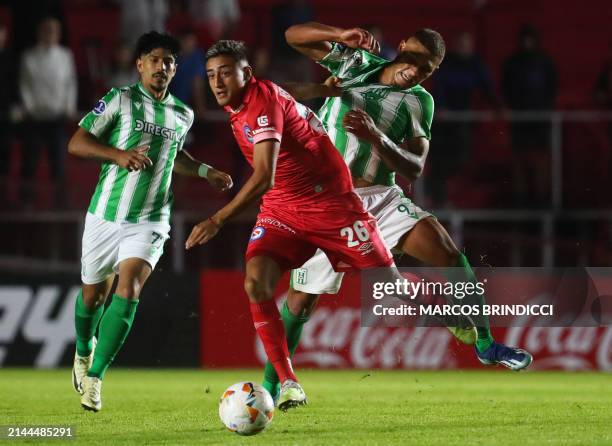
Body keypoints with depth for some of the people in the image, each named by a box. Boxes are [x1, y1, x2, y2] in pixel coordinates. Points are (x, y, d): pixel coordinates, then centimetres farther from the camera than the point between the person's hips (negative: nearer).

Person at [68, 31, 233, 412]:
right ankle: (85, 350, 44)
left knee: (128, 288, -20)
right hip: (106, 215, -1)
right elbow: (76, 143, -9)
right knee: (93, 294, 11)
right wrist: (119, 155, -22)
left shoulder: (183, 116, 9)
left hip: (150, 220, 1)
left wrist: (206, 172, 17)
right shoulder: (120, 100, -5)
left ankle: (94, 378, -17)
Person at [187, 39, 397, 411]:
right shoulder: (237, 106, 0)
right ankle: (288, 384, -13)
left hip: (328, 197, -7)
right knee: (256, 283, -17)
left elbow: (264, 177, -34)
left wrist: (217, 222, -38)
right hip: (281, 208, 7)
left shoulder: (264, 101, -25)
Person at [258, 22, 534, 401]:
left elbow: (414, 168, -10)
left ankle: (486, 345, -7)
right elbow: (294, 36, 0)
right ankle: (271, 386, 12)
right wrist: (342, 36, -18)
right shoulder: (355, 62, 1)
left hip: (380, 196, 1)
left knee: (450, 254, -18)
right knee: (302, 299, -3)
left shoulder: (419, 102, -1)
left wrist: (375, 136, -27)